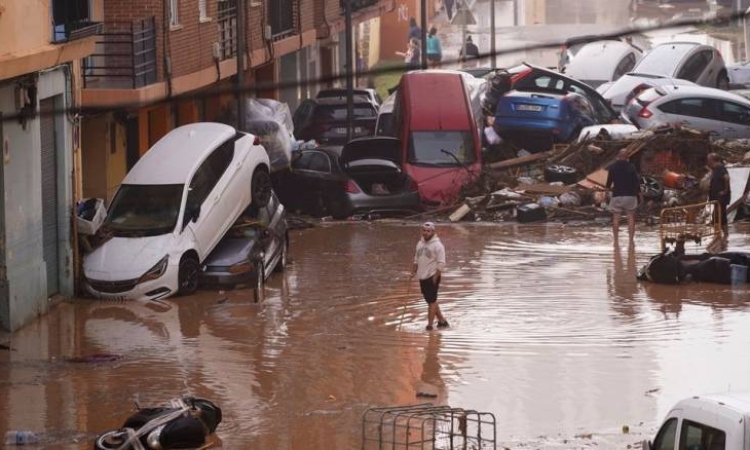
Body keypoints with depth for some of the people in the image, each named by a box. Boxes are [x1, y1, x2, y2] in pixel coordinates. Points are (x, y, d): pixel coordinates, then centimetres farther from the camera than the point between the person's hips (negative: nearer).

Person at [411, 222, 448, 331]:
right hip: (422, 277, 8)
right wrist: (414, 271, 7)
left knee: (432, 301, -6)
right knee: (431, 301, 13)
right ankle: (442, 320, 24)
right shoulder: (420, 243, 11)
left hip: (432, 277, -8)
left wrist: (435, 277, -17)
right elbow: (416, 259, 21)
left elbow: (441, 263, -15)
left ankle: (430, 324, -3)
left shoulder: (437, 245, -12)